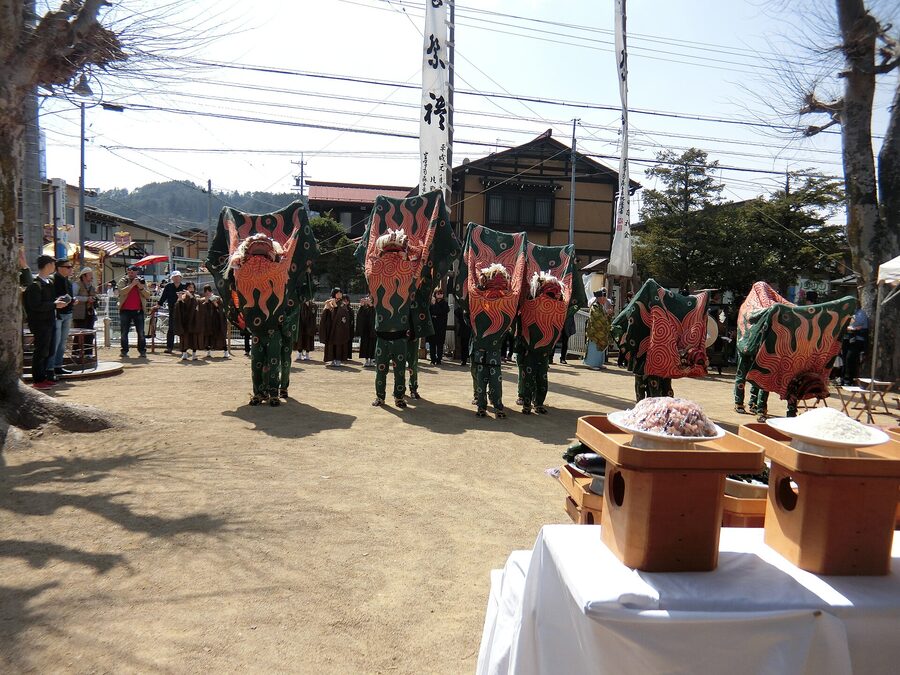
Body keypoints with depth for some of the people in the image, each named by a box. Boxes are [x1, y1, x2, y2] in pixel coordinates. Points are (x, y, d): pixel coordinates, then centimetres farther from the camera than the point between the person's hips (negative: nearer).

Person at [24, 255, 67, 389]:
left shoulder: (50, 282, 13)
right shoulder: (35, 285, -16)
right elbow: (36, 306, -22)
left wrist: (58, 300, 7)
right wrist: (54, 304, -19)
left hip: (50, 321, 9)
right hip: (40, 324, -9)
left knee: (48, 351, 15)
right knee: (41, 351, -4)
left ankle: (46, 377, 25)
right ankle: (37, 380, 3)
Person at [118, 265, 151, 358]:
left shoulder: (142, 281, 9)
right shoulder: (123, 281, 5)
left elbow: (148, 296, 0)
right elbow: (122, 292, -15)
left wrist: (141, 287, -14)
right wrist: (132, 284, -19)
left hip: (138, 310, 0)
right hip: (125, 310, 0)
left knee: (141, 333, -1)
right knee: (124, 332, 4)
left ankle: (142, 351, 4)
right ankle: (124, 351, 12)